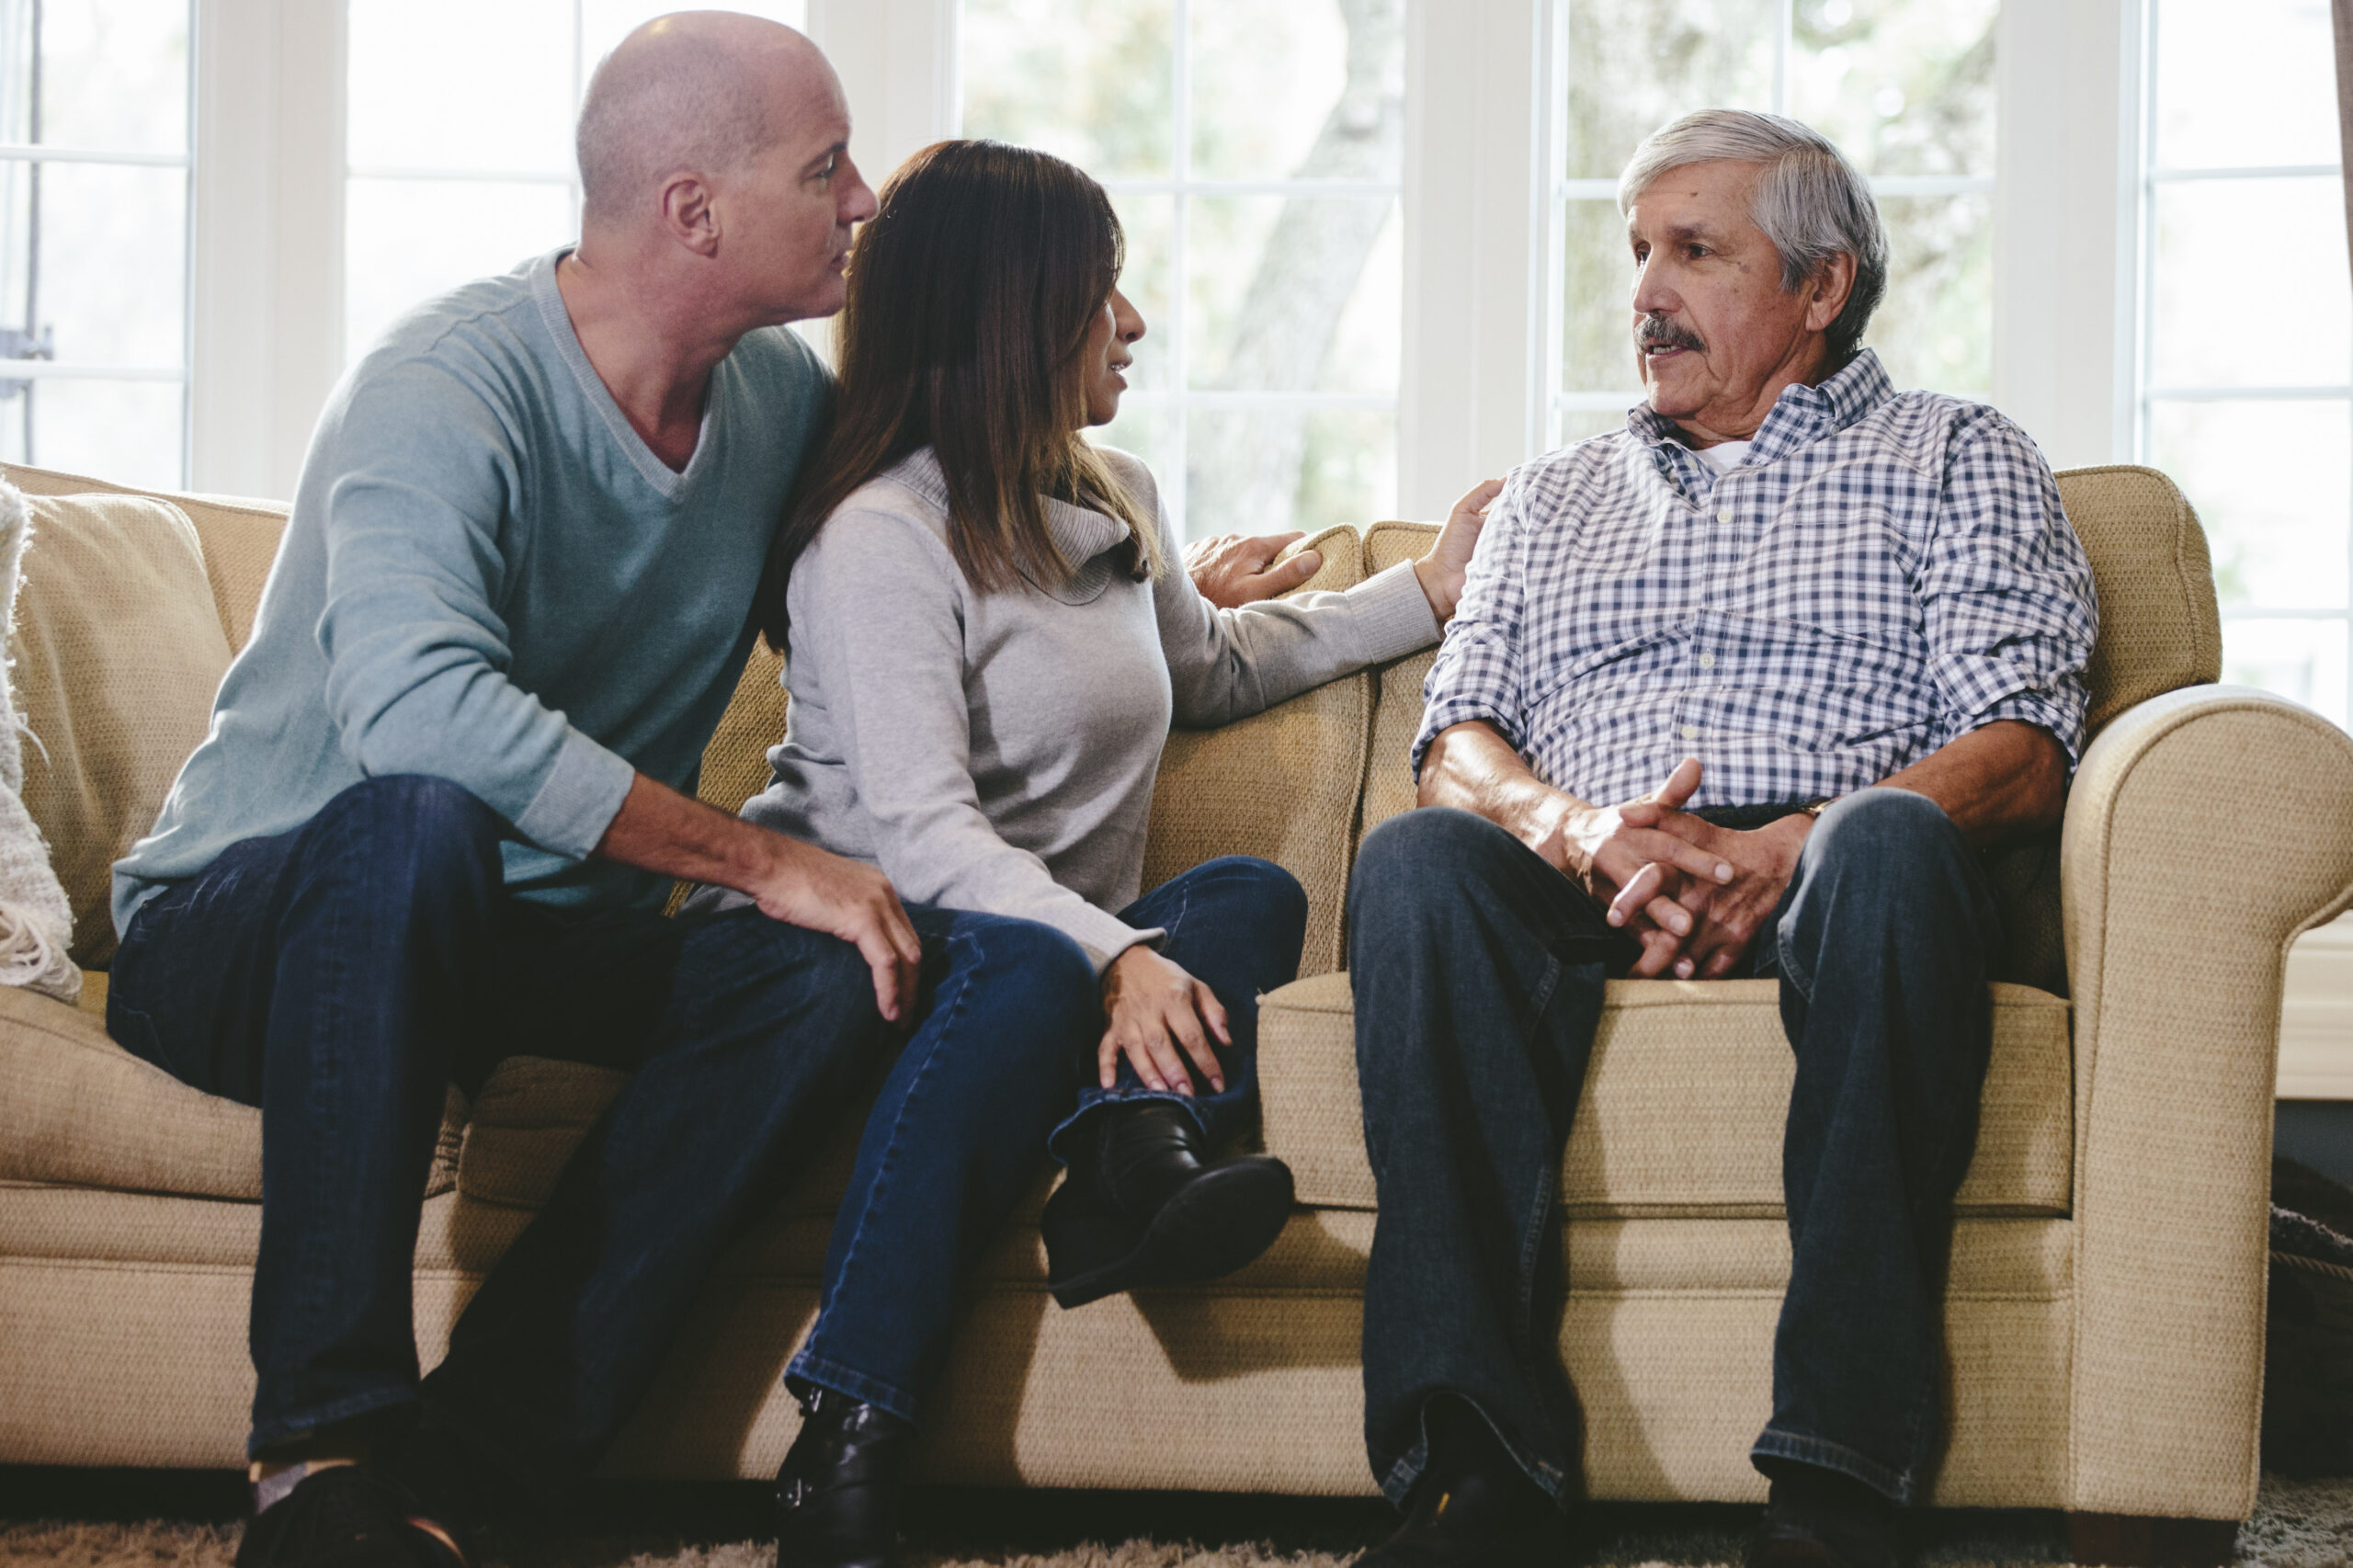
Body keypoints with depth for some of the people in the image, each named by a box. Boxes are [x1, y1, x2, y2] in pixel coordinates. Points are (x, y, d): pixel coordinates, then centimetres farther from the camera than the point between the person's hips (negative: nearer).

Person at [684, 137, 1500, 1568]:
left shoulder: (1118, 500, 20)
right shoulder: (883, 534, -9)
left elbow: (1208, 665, 42)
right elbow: (921, 829, -20)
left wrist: (1428, 591, 39)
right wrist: (1112, 956, -34)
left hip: (1070, 945, 8)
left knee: (1255, 896, -19)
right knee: (1028, 976, -39)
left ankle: (1135, 1166, -49)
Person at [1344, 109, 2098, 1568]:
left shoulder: (1956, 454, 18)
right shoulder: (1552, 495, 30)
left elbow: (2025, 748, 3)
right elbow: (1459, 746, 16)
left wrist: (1791, 849, -15)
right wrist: (1587, 832, -9)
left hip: (1818, 892, -2)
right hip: (1575, 890, 3)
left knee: (1893, 844, -38)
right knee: (1416, 861, -32)